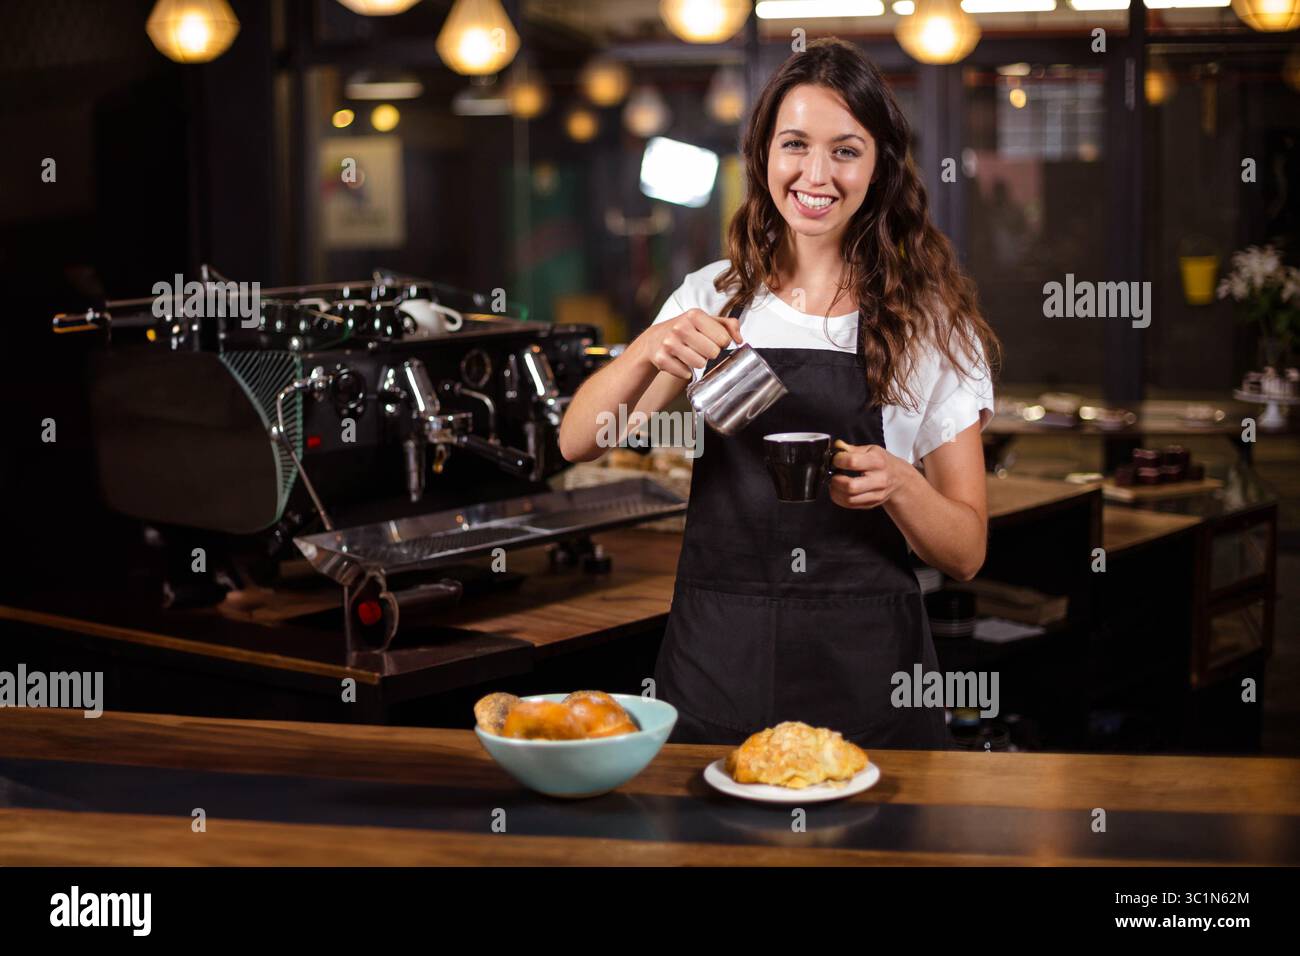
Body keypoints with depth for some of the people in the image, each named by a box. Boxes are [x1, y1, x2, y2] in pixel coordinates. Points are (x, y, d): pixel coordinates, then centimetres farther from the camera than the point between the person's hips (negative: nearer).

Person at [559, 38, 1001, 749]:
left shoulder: (930, 322, -1)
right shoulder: (711, 298, 5)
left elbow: (965, 553, -1)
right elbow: (578, 444, -1)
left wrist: (897, 484, -21)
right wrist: (650, 351, -19)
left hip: (865, 680, -2)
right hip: (715, 668, 2)